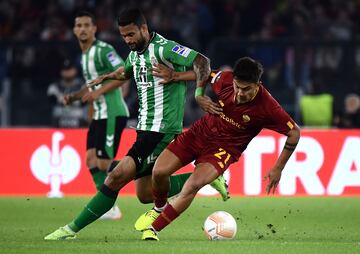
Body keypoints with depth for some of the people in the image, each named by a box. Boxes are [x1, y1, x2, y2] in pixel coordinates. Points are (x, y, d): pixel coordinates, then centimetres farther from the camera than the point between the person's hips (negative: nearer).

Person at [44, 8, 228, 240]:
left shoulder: (163, 48, -14)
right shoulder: (135, 53, 13)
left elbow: (201, 62, -21)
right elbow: (126, 71, 38)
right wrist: (106, 77, 22)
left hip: (161, 130, -10)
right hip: (145, 129, 10)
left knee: (117, 177, -15)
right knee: (145, 194, 9)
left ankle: (72, 229, -10)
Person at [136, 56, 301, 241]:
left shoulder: (266, 107, -24)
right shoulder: (225, 79, -17)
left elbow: (294, 132, -13)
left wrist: (278, 169, -11)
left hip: (225, 148, -4)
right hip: (200, 132, 4)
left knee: (194, 185, -29)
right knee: (159, 171, -9)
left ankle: (153, 228, -17)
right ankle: (160, 208, 26)